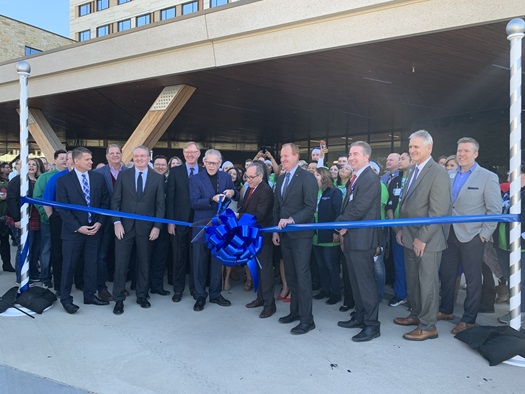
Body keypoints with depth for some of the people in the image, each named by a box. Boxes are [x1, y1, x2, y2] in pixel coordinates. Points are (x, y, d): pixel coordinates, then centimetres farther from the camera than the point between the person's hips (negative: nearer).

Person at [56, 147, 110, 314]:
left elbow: (104, 202, 6)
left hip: (94, 229, 3)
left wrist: (99, 222, -5)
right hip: (73, 231, -3)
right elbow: (62, 208, -6)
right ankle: (65, 298, 19)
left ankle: (90, 295, 24)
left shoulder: (98, 177, 4)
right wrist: (78, 227, -13)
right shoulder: (63, 180, -4)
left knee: (91, 265, 10)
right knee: (69, 265, 5)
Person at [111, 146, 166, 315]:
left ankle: (142, 296, 25)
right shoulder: (123, 175, 4)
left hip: (146, 227, 0)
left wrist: (157, 226, -6)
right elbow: (115, 200, 2)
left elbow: (160, 204, 1)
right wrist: (117, 222, -8)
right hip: (124, 226, 0)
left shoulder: (158, 178, 3)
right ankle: (119, 299, 13)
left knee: (144, 263, 10)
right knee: (121, 263, 2)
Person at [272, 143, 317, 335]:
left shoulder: (307, 177, -9)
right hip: (284, 235, 7)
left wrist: (292, 219, -24)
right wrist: (276, 230, 10)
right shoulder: (281, 179, 14)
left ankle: (307, 319, 5)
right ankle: (295, 311, 26)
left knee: (302, 276, -4)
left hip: (301, 234, -7)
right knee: (290, 275, 13)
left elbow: (311, 207, -15)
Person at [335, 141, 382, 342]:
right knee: (356, 281, 18)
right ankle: (359, 317, 31)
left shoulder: (370, 178, -15)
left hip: (362, 239, -10)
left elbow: (359, 209, -21)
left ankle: (372, 325, 11)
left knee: (366, 281, -1)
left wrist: (341, 223, -7)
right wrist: (342, 230, 7)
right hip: (351, 238, 10)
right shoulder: (355, 178, 15)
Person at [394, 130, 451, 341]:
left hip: (427, 240, -8)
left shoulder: (438, 173, -15)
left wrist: (423, 238, -18)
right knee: (412, 280, 18)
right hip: (410, 237, 8)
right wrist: (401, 229, 10)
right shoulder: (412, 170, 12)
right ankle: (416, 314, 34)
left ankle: (428, 326, 16)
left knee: (427, 282, 4)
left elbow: (438, 211, -19)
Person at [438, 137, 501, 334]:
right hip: (450, 234, 5)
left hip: (472, 237, -5)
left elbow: (494, 209, -7)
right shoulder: (449, 175, 7)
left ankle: (468, 320, 20)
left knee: (472, 280, 7)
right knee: (446, 275, 15)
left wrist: (484, 235, -11)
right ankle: (446, 310, 32)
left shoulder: (488, 177, -6)